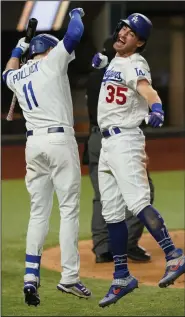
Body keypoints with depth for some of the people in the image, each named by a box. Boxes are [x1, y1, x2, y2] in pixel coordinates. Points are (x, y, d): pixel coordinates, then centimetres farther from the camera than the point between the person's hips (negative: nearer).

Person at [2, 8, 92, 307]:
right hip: (60, 140, -6)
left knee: (38, 212, 9)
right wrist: (76, 13, 13)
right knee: (69, 209, -4)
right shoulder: (52, 62, -1)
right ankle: (69, 277, -8)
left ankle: (31, 277, -1)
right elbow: (74, 34, -6)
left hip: (33, 144, 6)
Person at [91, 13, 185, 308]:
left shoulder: (135, 64, -12)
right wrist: (101, 61, 25)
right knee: (111, 213, 9)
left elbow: (147, 89, -36)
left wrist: (156, 108, -54)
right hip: (107, 143, 9)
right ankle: (122, 277, 15)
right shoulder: (115, 61, 15)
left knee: (137, 202, -24)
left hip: (126, 141, -9)